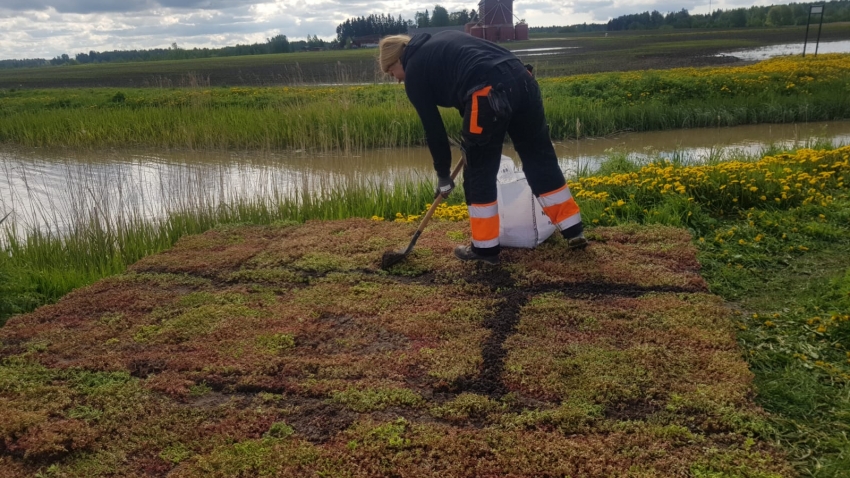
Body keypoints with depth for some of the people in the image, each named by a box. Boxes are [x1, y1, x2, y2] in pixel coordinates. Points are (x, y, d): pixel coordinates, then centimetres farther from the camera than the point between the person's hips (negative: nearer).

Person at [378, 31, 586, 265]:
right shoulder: (441, 41, 32)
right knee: (540, 158, 16)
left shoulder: (414, 71, 13)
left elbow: (433, 127, 13)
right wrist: (472, 137, 33)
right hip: (521, 78, 8)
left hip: (489, 92, -7)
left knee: (479, 174, 9)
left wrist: (443, 175, 24)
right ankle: (574, 231, 23)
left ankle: (485, 248, 19)